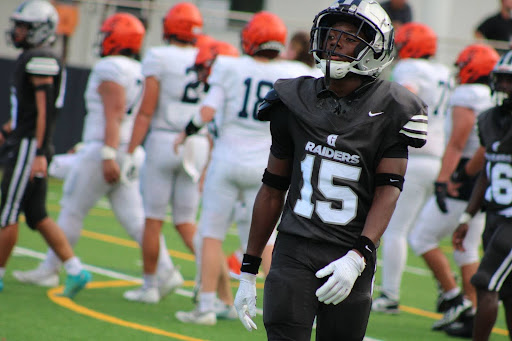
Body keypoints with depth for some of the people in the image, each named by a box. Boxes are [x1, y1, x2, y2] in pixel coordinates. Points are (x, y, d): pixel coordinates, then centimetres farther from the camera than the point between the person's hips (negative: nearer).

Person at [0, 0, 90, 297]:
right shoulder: (31, 59, 17)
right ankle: (75, 270, 5)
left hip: (30, 147, -10)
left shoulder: (40, 60, -14)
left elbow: (45, 110, -20)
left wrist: (40, 153, -23)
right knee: (37, 216, 8)